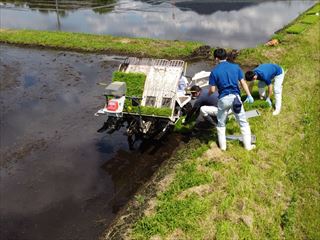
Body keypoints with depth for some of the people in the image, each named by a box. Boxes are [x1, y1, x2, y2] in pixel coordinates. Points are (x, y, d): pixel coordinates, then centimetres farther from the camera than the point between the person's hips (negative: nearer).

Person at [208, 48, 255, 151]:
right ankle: (248, 145, 19)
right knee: (243, 122, 14)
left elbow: (212, 90, -6)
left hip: (223, 99, -2)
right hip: (235, 97, 2)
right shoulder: (235, 67, 4)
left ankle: (223, 146, 23)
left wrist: (208, 94, 15)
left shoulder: (214, 71, -4)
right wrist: (249, 95, 8)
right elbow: (243, 82, 2)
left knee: (221, 124, 17)